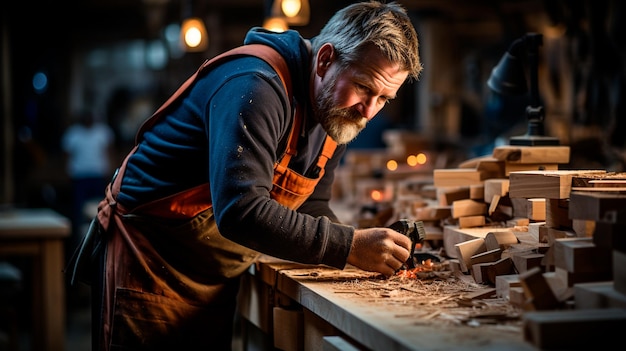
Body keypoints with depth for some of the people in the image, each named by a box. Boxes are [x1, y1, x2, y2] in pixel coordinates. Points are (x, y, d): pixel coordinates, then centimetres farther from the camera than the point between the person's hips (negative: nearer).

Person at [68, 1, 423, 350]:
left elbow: (311, 210, 8)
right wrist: (348, 246, -34)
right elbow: (240, 211, -36)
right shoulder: (256, 87, -26)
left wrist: (369, 248, -11)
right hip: (149, 266, -8)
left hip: (219, 280, 8)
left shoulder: (338, 114, 2)